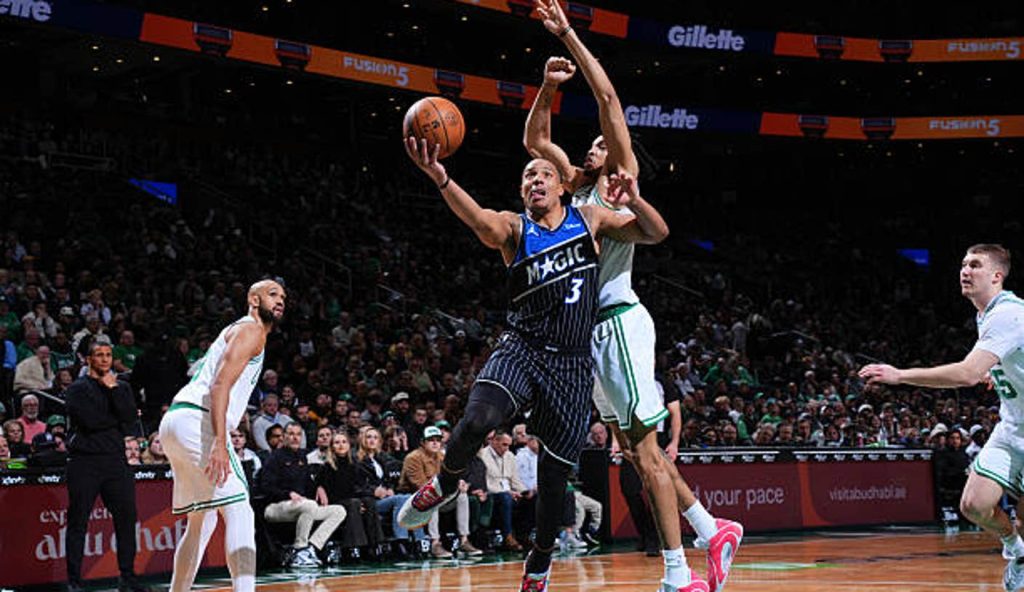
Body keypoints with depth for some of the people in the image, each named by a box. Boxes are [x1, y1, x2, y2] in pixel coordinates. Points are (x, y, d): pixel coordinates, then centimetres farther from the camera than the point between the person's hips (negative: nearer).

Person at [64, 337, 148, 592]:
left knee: (126, 518, 1)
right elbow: (89, 420, -13)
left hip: (115, 460, 4)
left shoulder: (121, 387, 16)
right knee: (78, 521, -2)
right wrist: (118, 420, -2)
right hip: (85, 461, -4)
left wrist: (113, 388, -5)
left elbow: (130, 416, -2)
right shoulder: (78, 388, 3)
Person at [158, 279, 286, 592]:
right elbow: (220, 385, -16)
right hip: (195, 420, -10)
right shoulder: (251, 330, -2)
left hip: (176, 422, 10)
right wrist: (220, 443, -25)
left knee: (202, 521, 17)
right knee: (238, 513, -15)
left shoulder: (237, 331, 28)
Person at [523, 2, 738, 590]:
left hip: (619, 320, -8)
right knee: (637, 449, 12)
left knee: (644, 448, -9)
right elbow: (535, 141, 25)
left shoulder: (622, 178, 0)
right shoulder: (580, 185, 19)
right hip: (592, 327, 8)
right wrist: (549, 87, 11)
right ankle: (714, 531, 22)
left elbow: (608, 96, -7)